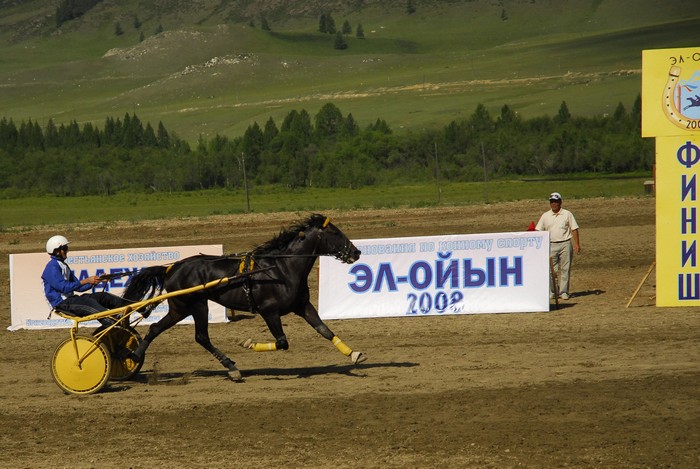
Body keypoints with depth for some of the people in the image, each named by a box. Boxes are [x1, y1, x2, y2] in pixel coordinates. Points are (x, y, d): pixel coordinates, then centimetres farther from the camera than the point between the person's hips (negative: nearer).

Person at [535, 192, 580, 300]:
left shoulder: (567, 214, 7)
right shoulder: (545, 216, 10)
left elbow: (574, 229, 5)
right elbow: (538, 231, 7)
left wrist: (577, 244, -3)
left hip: (565, 244, -1)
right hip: (551, 245, 1)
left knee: (565, 269, 1)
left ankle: (563, 292, 6)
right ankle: (551, 292, 6)